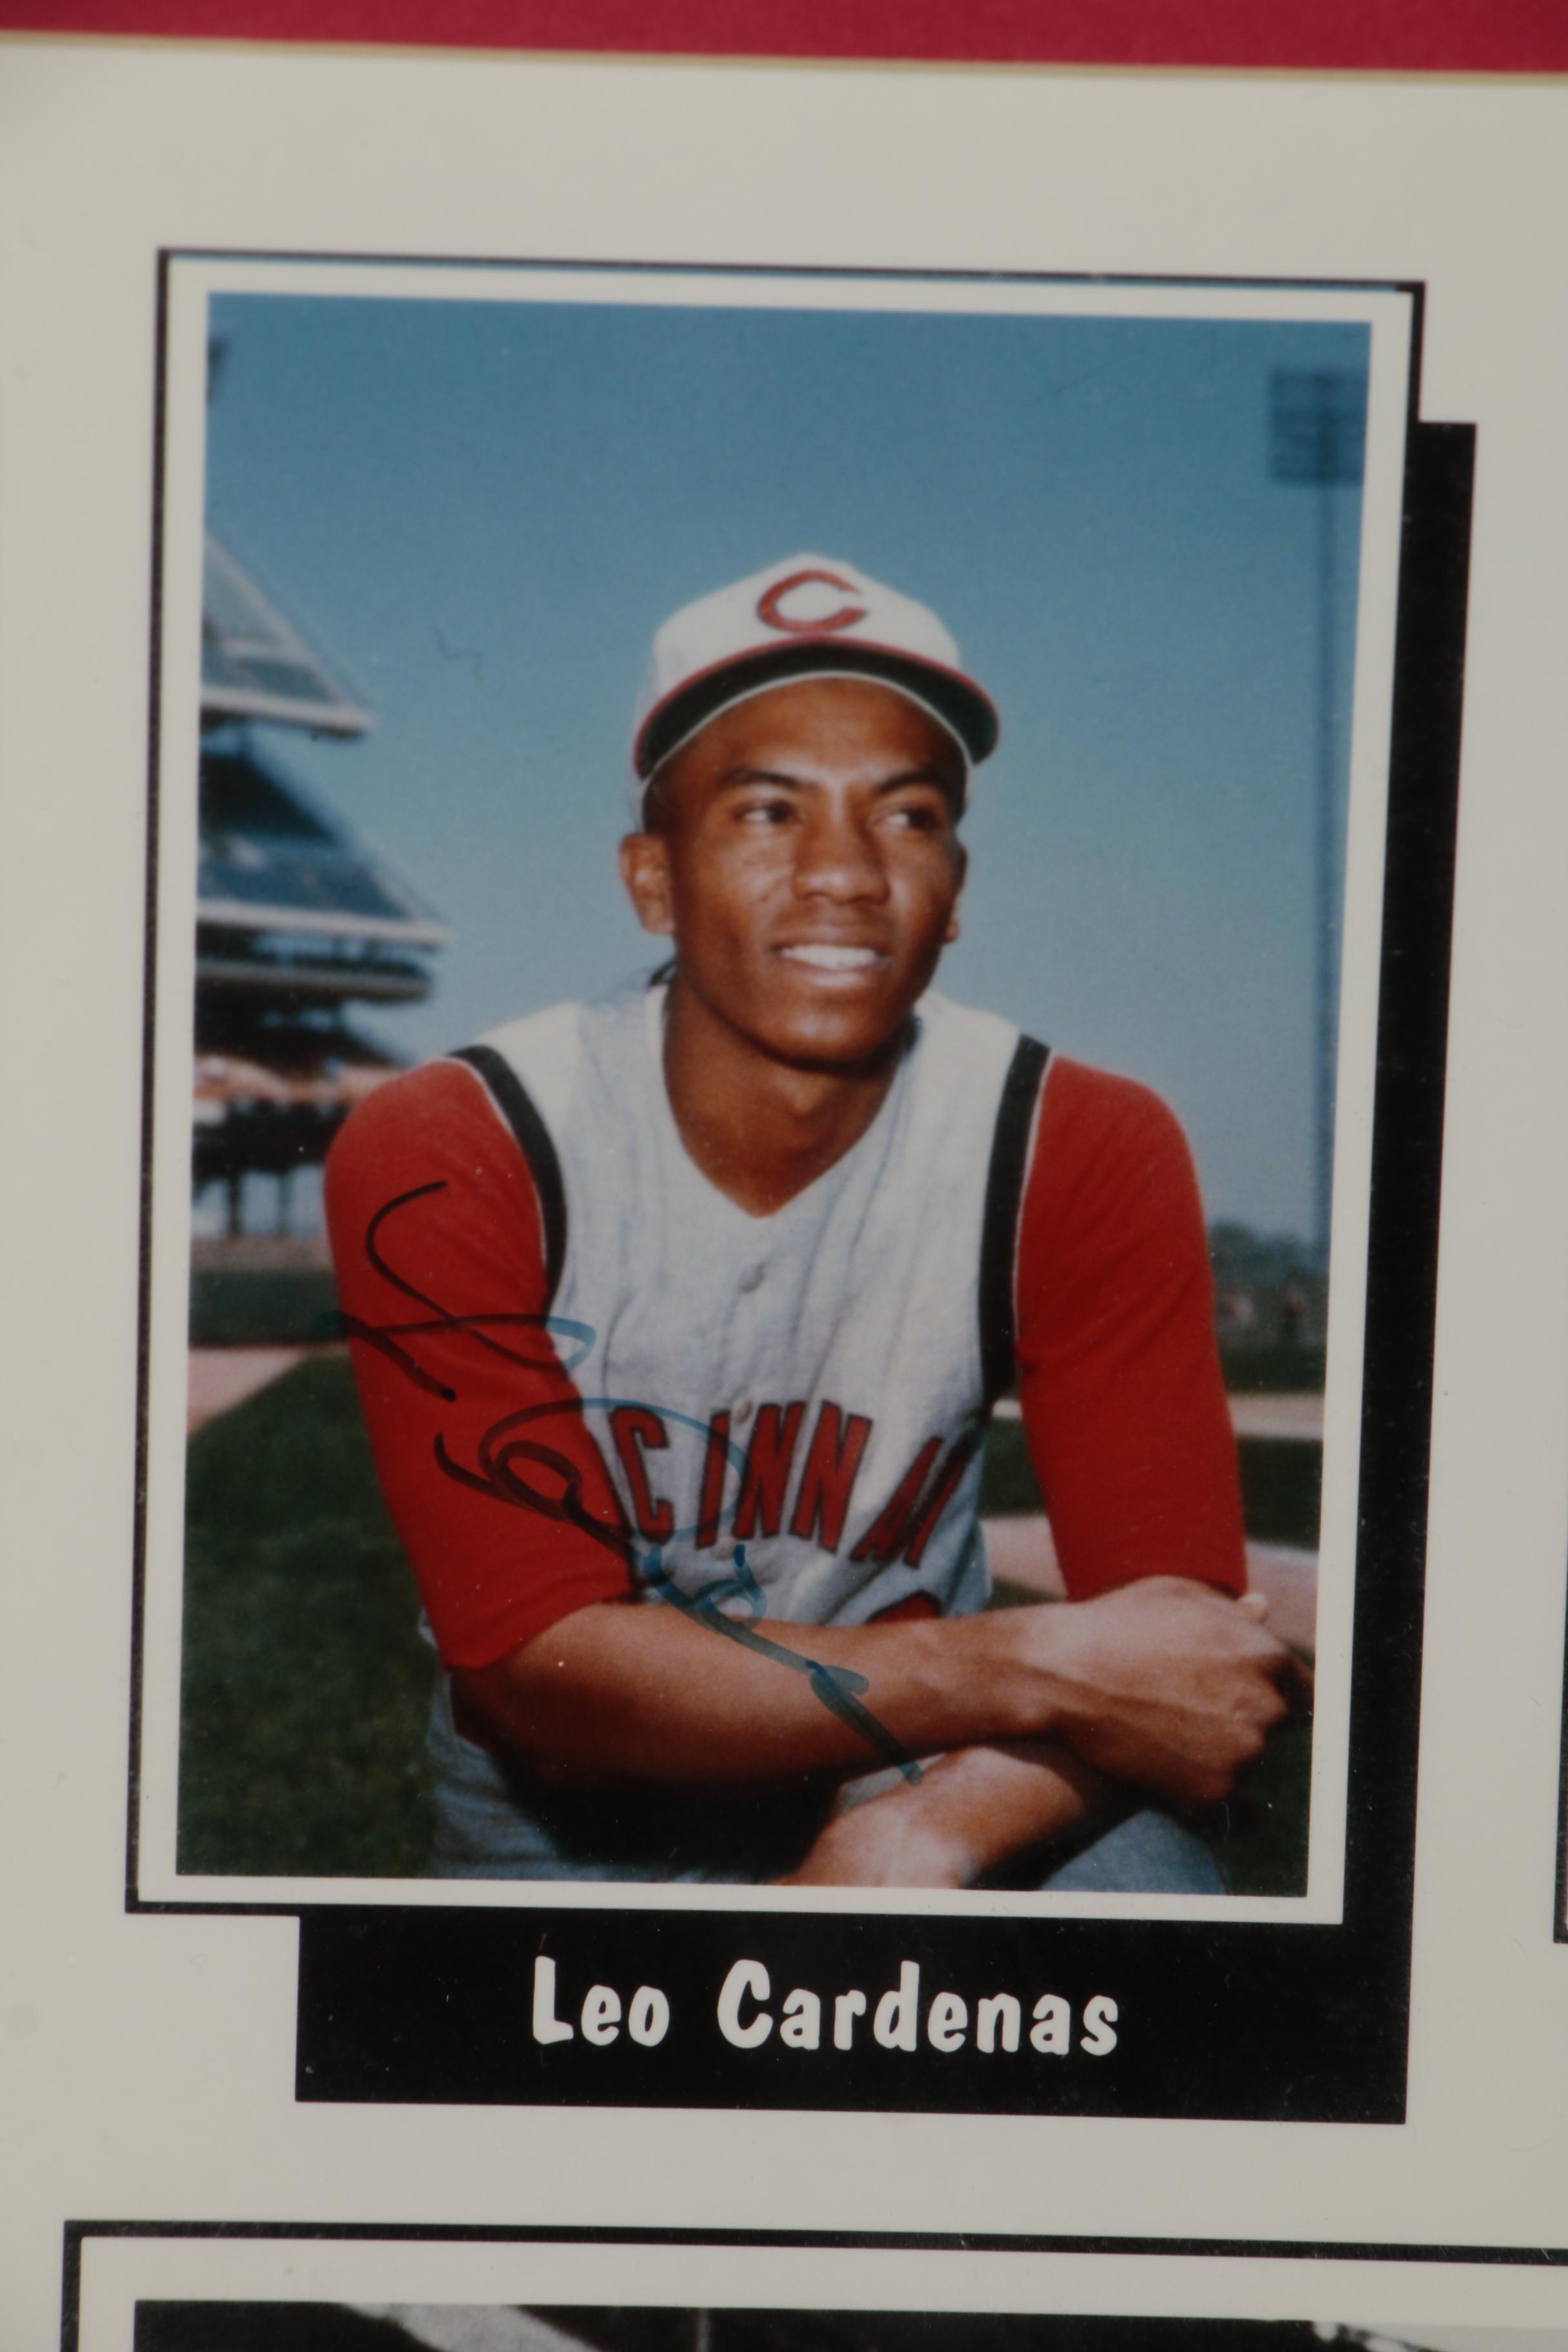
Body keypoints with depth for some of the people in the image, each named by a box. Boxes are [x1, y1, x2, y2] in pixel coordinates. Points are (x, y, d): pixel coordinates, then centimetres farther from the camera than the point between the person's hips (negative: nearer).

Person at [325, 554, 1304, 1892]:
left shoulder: (1085, 1161, -14)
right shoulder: (443, 1164, -19)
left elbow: (1187, 1659, -16)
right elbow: (541, 1668, -24)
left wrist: (930, 1835, -37)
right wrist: (1032, 1669, -33)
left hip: (925, 1757, -2)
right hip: (570, 1811, 2)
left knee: (1150, 1889, -28)